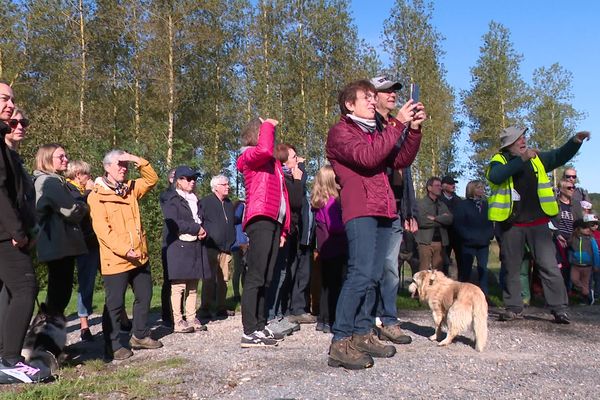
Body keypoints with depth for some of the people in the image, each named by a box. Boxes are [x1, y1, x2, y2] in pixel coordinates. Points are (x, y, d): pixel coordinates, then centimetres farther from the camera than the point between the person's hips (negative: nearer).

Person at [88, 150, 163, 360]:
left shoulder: (130, 189, 12)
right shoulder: (97, 195, -9)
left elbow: (151, 179, 12)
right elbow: (102, 230, -16)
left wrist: (138, 161, -4)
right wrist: (124, 250, -25)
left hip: (139, 256, 7)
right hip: (115, 259, -7)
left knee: (144, 296, 16)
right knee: (115, 303, 1)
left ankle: (140, 335, 32)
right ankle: (112, 346, 14)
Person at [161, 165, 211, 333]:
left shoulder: (196, 200, 22)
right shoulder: (171, 199, -1)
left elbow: (201, 220, 25)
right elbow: (173, 222, -14)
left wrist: (203, 231, 2)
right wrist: (196, 229, -11)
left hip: (196, 246, 7)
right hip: (179, 247, -7)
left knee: (193, 287, 7)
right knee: (178, 286, -6)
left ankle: (191, 318, 12)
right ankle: (178, 321, -2)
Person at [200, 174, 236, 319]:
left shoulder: (229, 204, 19)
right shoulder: (205, 202, -1)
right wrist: (203, 236, -13)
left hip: (225, 248, 6)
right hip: (211, 247, -6)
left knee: (223, 279, 7)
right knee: (209, 278, -4)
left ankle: (221, 308, 14)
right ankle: (205, 308, 2)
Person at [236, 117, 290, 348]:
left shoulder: (274, 163, 26)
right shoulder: (250, 155, 3)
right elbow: (265, 149, -22)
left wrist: (284, 228, 16)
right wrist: (268, 125, -4)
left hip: (274, 222, 9)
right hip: (260, 220, -8)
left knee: (266, 279, 9)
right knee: (256, 277, -12)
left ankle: (260, 327, 16)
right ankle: (249, 333, -11)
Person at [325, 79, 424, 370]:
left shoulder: (375, 132, 26)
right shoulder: (340, 131, 2)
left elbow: (400, 161, 15)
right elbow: (367, 158, -16)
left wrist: (414, 129, 3)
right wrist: (397, 125, -12)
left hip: (382, 212, 8)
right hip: (359, 211, -8)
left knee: (373, 277, 6)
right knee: (361, 274, -18)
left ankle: (362, 334, 12)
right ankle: (341, 343, -15)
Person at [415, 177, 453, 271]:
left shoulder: (442, 205, 17)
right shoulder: (421, 203, 0)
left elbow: (449, 219, 1)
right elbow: (421, 221, -15)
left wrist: (434, 218, -11)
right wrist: (441, 219, -4)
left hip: (440, 242, 5)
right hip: (426, 241, -5)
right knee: (424, 272, -7)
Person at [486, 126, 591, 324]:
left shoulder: (537, 158, 10)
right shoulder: (499, 161, -3)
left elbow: (560, 156, 5)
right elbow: (495, 176, -23)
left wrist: (575, 141, -13)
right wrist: (522, 159, -26)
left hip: (538, 222, 2)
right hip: (511, 224, -2)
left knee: (549, 266, -2)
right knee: (511, 268, 8)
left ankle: (559, 308, 6)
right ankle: (514, 308, 19)